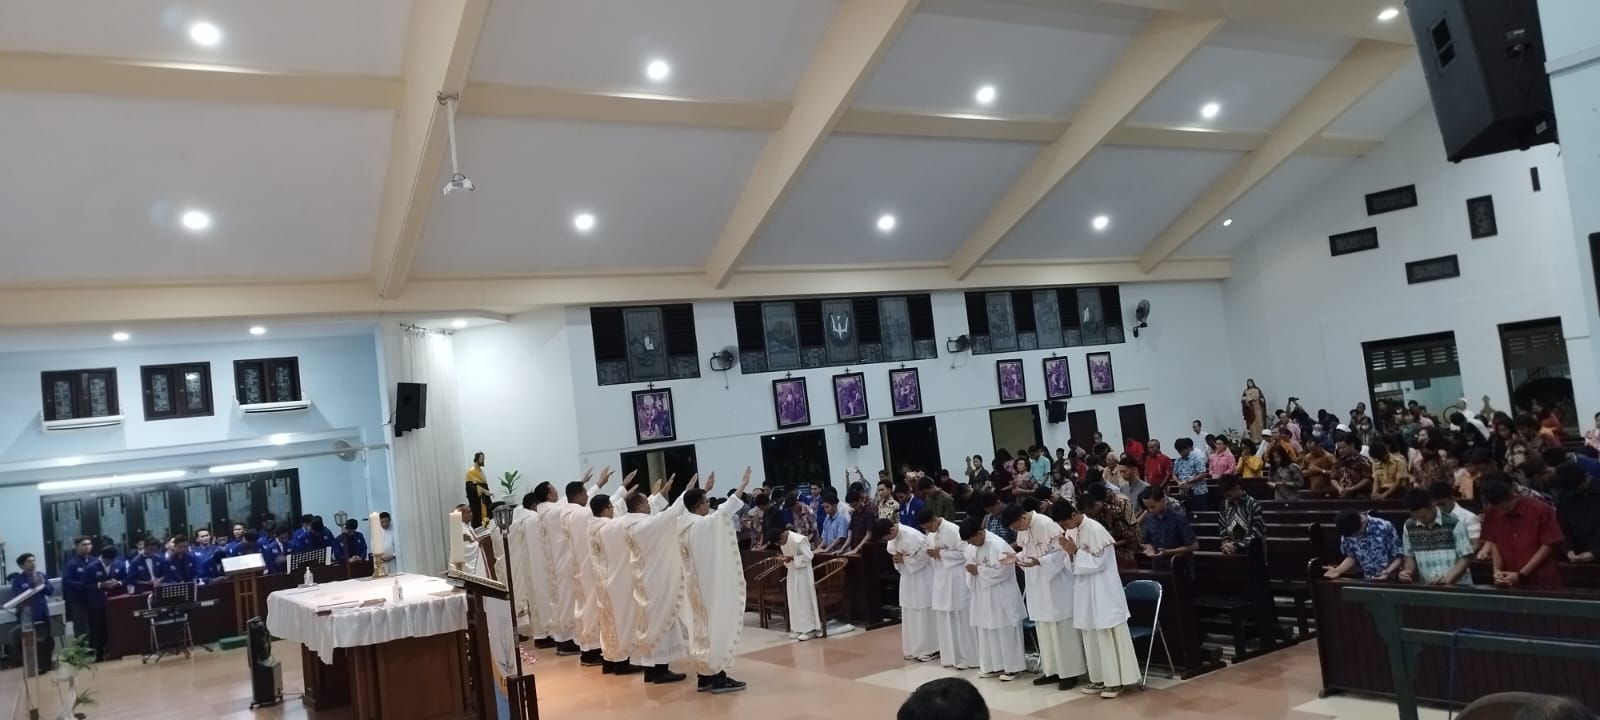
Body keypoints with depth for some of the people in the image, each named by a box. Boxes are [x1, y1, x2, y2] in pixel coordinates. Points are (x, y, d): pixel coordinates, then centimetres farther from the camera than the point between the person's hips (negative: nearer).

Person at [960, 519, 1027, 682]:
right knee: (987, 630, 12)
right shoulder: (972, 546, 4)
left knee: (1005, 631, 1)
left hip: (1001, 595, -8)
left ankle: (1013, 667, 11)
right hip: (983, 594, 8)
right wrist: (972, 570, -11)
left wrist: (979, 570, -18)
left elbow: (1002, 571, -23)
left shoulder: (997, 545, -21)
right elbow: (970, 564, 13)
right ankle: (995, 665, 22)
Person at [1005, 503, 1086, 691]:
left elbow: (1061, 553, -20)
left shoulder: (1047, 525, -21)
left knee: (1062, 628, -1)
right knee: (1044, 629, 12)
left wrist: (1039, 561, -31)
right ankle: (1051, 670, 20)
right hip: (1037, 586, 8)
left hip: (1055, 584, -8)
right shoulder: (1022, 530, 4)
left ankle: (1070, 672, 6)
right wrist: (1016, 557, -5)